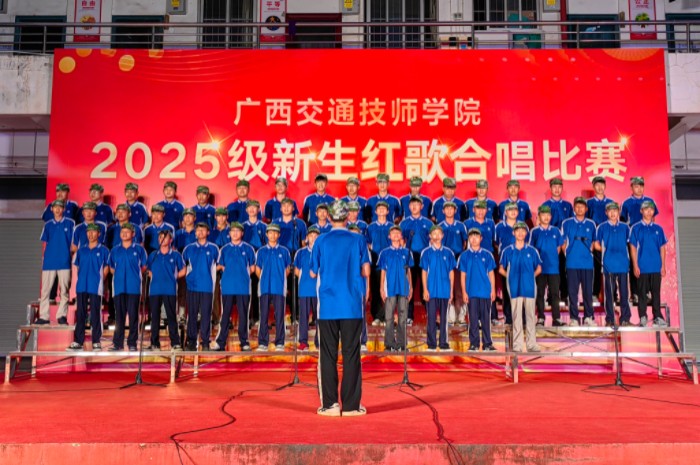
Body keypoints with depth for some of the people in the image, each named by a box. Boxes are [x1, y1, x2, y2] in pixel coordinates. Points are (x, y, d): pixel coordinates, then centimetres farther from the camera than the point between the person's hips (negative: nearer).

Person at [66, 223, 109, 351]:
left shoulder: (103, 250, 3)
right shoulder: (81, 250, 14)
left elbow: (106, 268, 5)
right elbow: (76, 266, 19)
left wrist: (100, 280, 0)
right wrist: (82, 278, 8)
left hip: (96, 287, -4)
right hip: (81, 286, 4)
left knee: (95, 314, -2)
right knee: (80, 314, 6)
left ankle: (96, 342, 3)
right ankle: (78, 342, 10)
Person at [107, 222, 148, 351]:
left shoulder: (139, 249, 4)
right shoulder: (115, 250, 11)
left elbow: (144, 267, 8)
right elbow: (111, 268, 18)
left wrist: (135, 274, 2)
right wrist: (120, 275, 7)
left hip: (134, 286, -2)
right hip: (118, 286, 2)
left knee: (133, 315, -1)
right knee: (119, 315, 5)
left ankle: (132, 343, 4)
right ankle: (117, 343, 10)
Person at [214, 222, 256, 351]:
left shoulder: (248, 248, 6)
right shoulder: (224, 249, 10)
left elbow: (252, 268, 10)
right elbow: (220, 266, 13)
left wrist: (243, 275, 2)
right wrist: (228, 272, 1)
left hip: (243, 287, -1)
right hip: (227, 287, 1)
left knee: (243, 315, 1)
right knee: (225, 315, 4)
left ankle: (244, 342, 7)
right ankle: (220, 342, 7)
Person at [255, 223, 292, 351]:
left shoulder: (284, 251, 7)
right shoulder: (261, 251, 9)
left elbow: (287, 269, 13)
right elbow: (257, 269, 13)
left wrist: (280, 279, 7)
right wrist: (264, 279, 6)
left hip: (279, 288, 0)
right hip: (264, 287, 1)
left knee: (279, 315, 0)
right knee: (264, 315, 2)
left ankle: (279, 343, 5)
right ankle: (262, 342, 7)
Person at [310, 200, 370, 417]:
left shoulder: (321, 241, 2)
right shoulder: (358, 240, 1)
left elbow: (313, 273, 6)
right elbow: (365, 271, 0)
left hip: (327, 306, 0)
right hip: (352, 306, 0)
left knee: (328, 355, 5)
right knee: (351, 354, 4)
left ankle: (330, 404, 6)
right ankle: (351, 405, 6)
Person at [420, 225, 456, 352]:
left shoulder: (448, 253, 7)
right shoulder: (426, 252, 3)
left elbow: (451, 272, 8)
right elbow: (424, 272, 2)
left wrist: (451, 290, 4)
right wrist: (425, 290, -5)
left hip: (445, 291, 1)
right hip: (431, 291, -1)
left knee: (444, 318, 5)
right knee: (431, 318, 1)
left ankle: (444, 344, 11)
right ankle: (431, 345, 7)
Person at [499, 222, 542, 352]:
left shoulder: (532, 251, 6)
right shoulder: (507, 251, 4)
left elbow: (538, 268, 15)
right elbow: (501, 269, 12)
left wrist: (530, 276, 2)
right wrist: (510, 277, 0)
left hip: (529, 287, 1)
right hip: (515, 288, -1)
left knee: (530, 315, 3)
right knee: (516, 316, 2)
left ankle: (532, 344, 9)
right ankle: (517, 345, 6)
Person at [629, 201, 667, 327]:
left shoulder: (658, 228, 9)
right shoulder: (636, 228, 1)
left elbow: (662, 248, 9)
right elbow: (633, 247, -1)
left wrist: (663, 266, 3)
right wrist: (635, 266, -7)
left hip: (656, 267, 2)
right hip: (642, 267, -2)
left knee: (656, 292, 6)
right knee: (643, 292, 3)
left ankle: (658, 317, 13)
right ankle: (643, 318, 9)